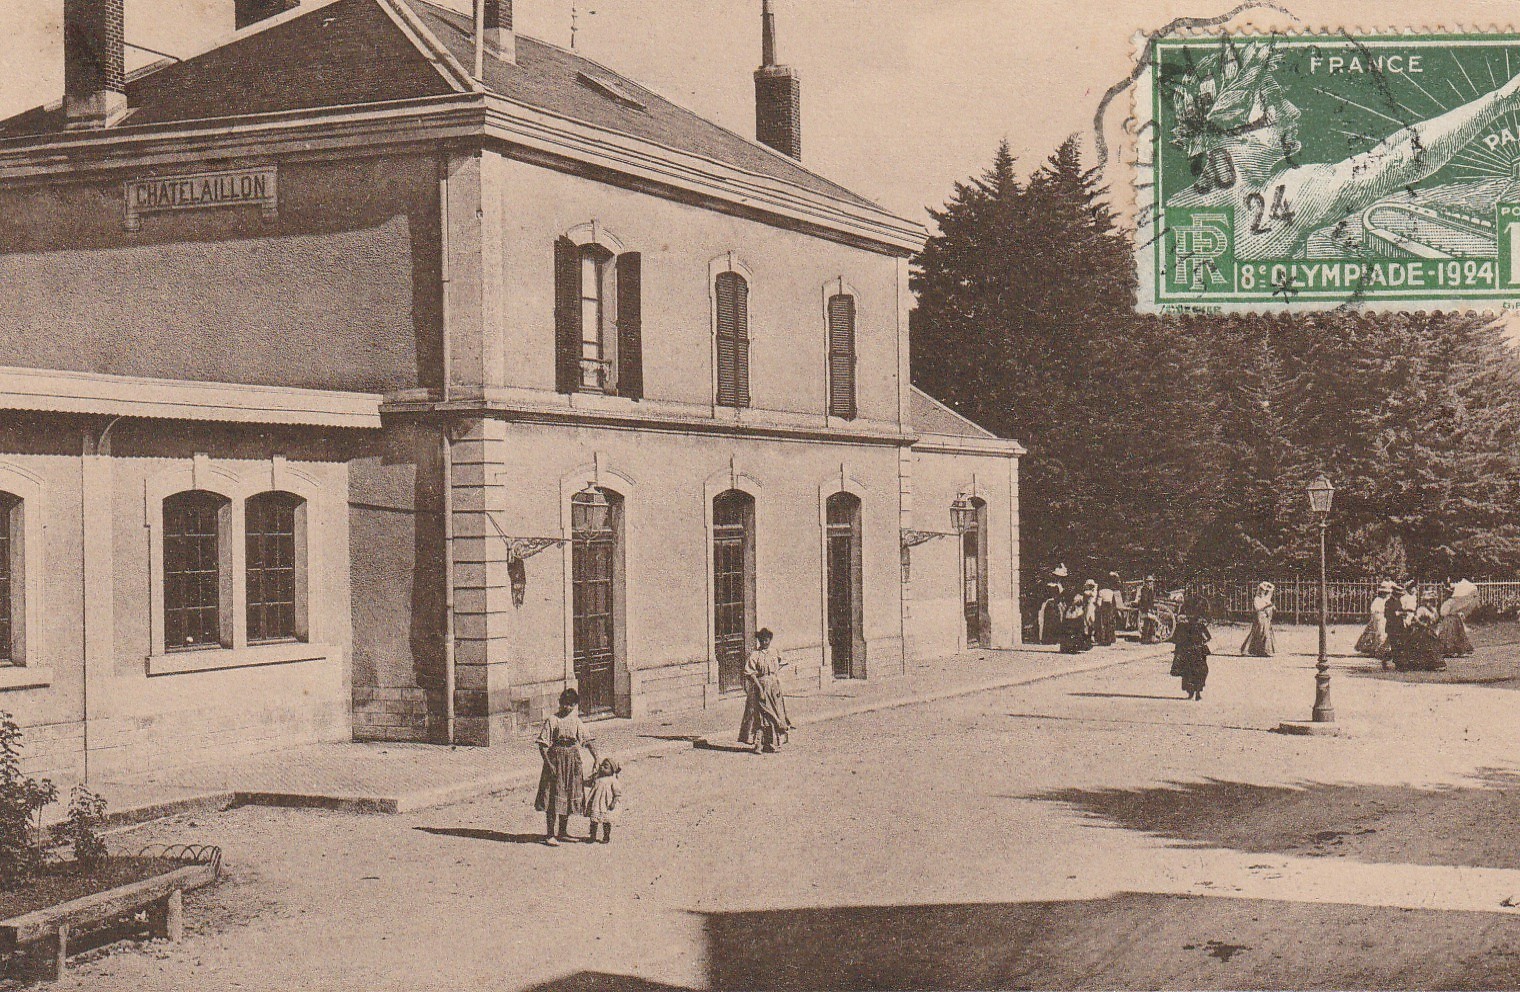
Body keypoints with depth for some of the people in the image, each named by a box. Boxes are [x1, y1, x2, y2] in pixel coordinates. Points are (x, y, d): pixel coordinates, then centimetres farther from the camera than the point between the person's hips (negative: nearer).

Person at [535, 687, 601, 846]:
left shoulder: (576, 722, 10)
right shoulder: (552, 721, -4)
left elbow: (589, 740, 12)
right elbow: (543, 744, -8)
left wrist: (596, 757, 0)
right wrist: (549, 764, -16)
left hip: (573, 761, 5)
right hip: (555, 760, -5)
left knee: (569, 796, 9)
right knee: (553, 798, -5)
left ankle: (562, 831, 21)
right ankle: (549, 834, -2)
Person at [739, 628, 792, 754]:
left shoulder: (774, 654, 12)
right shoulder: (754, 655, -4)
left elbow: (777, 673, 16)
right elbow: (750, 673, -9)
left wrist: (779, 687, 8)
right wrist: (759, 686, -18)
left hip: (774, 687, 6)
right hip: (760, 686, -6)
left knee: (774, 714, 5)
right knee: (759, 715, -9)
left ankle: (770, 744, 11)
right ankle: (757, 744, -10)